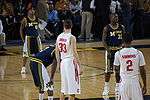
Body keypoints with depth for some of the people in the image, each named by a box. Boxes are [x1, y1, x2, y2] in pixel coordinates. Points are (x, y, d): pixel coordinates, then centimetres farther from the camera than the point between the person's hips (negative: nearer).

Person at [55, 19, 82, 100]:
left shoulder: (59, 37, 4)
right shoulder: (72, 38, -14)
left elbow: (57, 52, 10)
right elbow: (74, 53, -16)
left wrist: (58, 63, 22)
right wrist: (79, 66, -12)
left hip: (63, 62, 6)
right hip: (71, 61, -6)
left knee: (64, 87, 17)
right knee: (72, 88, 0)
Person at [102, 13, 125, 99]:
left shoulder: (121, 27, 1)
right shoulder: (107, 28, -8)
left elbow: (124, 39, 8)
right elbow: (104, 40, -9)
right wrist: (108, 51, -18)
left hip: (119, 50, 3)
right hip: (110, 50, -3)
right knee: (108, 70, 1)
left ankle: (118, 87, 17)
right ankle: (106, 88, 12)